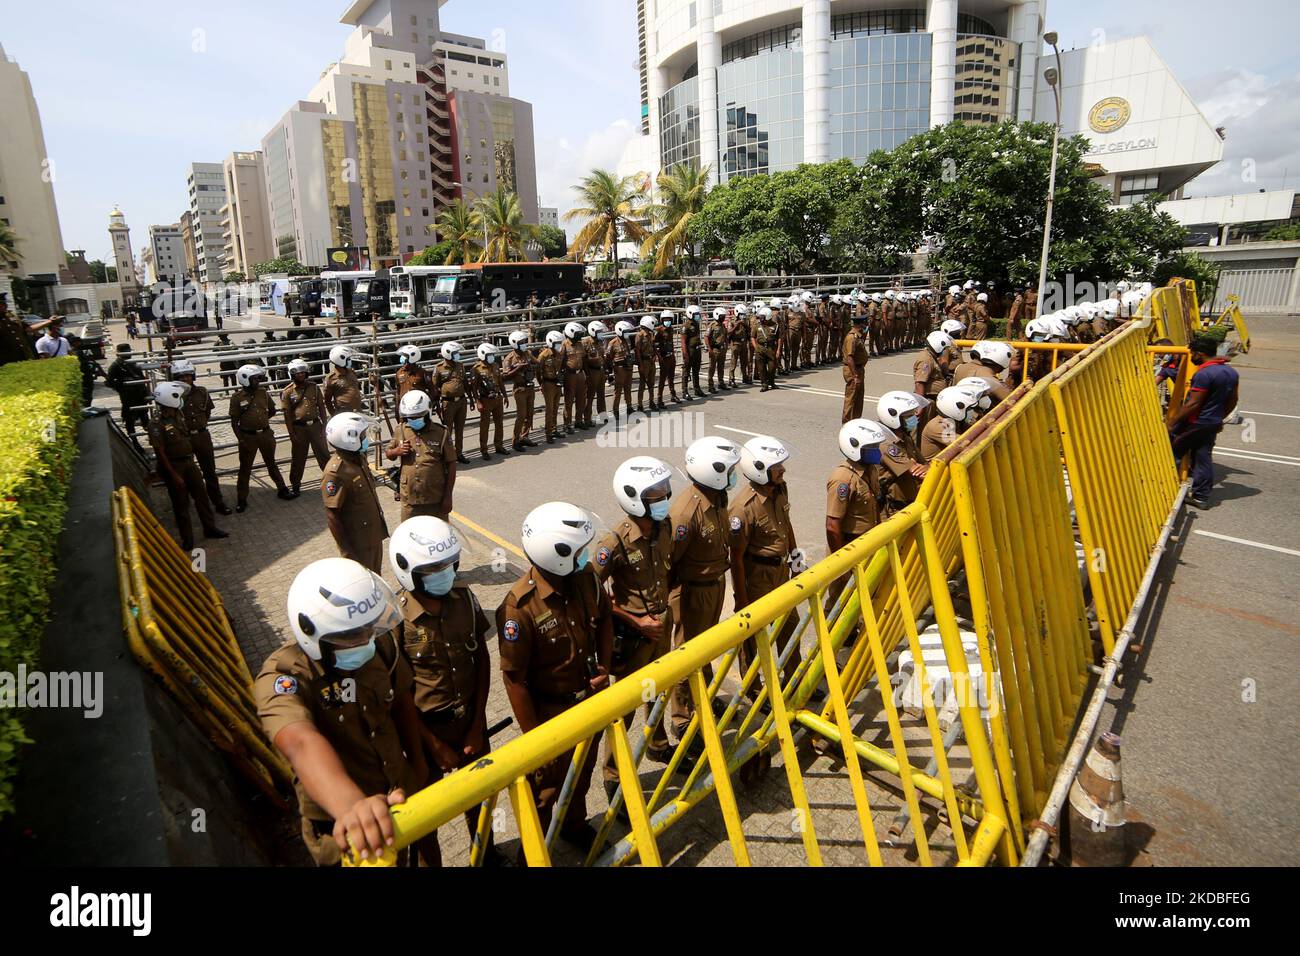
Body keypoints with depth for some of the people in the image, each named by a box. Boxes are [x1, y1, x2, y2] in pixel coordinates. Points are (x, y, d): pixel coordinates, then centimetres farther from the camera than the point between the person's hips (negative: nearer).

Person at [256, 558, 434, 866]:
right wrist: (354, 806, -66)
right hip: (341, 826, -5)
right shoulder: (282, 678, -31)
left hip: (401, 794, 5)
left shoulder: (380, 642, -15)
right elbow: (302, 744, -49)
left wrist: (417, 762, 11)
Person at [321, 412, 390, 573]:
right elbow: (332, 516, -22)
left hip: (374, 534, 8)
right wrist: (347, 552, -21)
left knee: (375, 578, 23)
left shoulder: (359, 458, 0)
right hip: (357, 540, -8)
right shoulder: (335, 473, -25)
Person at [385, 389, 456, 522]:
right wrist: (397, 451, -10)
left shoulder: (441, 433, -8)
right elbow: (388, 454, 15)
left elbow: (451, 465, -5)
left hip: (436, 499, -2)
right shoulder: (401, 431, 1)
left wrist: (448, 496, -7)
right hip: (410, 499, 2)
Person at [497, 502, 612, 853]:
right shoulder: (520, 608, -31)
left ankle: (575, 825, 56)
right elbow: (514, 678, -23)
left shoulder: (586, 578, -13)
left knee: (582, 771, 28)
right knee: (547, 783, 14)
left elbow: (604, 617, 7)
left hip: (590, 697, 6)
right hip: (551, 709, -6)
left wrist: (604, 666, -5)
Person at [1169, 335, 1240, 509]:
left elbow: (1193, 404, -22)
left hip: (1195, 424, -9)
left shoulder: (1204, 374, -21)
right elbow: (1232, 401, 17)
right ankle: (1201, 497, 17)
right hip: (1213, 424, 9)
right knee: (1204, 458, 12)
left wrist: (1171, 423, -18)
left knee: (1171, 453, 5)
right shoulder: (1232, 372, 8)